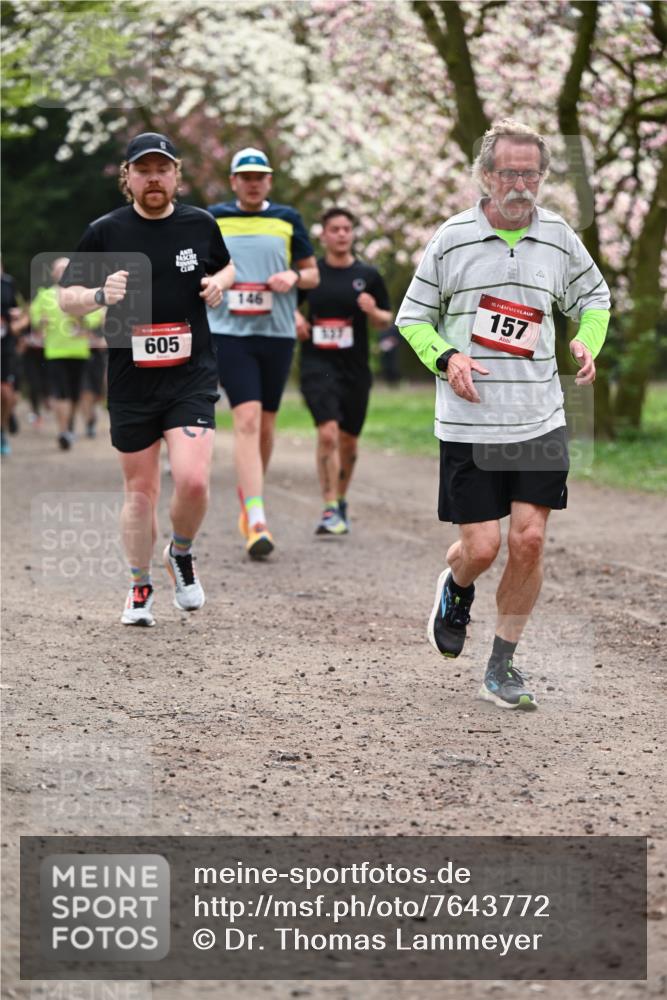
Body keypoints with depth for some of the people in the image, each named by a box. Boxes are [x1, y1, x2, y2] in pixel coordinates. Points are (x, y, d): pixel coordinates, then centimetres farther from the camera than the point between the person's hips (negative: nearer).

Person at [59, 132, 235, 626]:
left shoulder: (200, 224, 4)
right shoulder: (105, 232, -1)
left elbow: (226, 266, 23)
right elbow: (67, 297, 3)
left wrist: (219, 283, 0)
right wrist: (100, 294, -18)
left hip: (192, 376, 0)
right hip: (131, 382, 0)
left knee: (193, 481, -16)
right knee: (140, 491, 7)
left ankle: (182, 553, 14)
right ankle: (140, 588, 27)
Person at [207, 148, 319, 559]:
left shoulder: (287, 219, 9)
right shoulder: (212, 219, 7)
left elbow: (313, 273, 14)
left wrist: (294, 277, -8)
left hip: (278, 333, 2)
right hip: (229, 332, -2)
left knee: (265, 424, 10)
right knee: (247, 418, -16)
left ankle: (248, 497, 35)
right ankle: (257, 521, -22)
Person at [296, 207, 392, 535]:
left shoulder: (368, 275, 4)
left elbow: (385, 321, 9)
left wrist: (373, 311, -12)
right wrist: (294, 317, -3)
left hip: (355, 368, 2)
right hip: (318, 364, -2)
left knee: (348, 440, 12)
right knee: (328, 432, -19)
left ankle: (341, 500, 34)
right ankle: (330, 509, -17)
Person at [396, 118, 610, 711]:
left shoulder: (560, 238, 4)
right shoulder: (453, 239, -3)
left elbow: (594, 297, 21)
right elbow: (412, 316, 6)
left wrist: (588, 344, 1)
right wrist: (446, 358, -12)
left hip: (540, 420, 2)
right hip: (469, 423, -2)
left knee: (529, 539, -5)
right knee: (481, 546, -4)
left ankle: (502, 667, 10)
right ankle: (456, 590, 35)